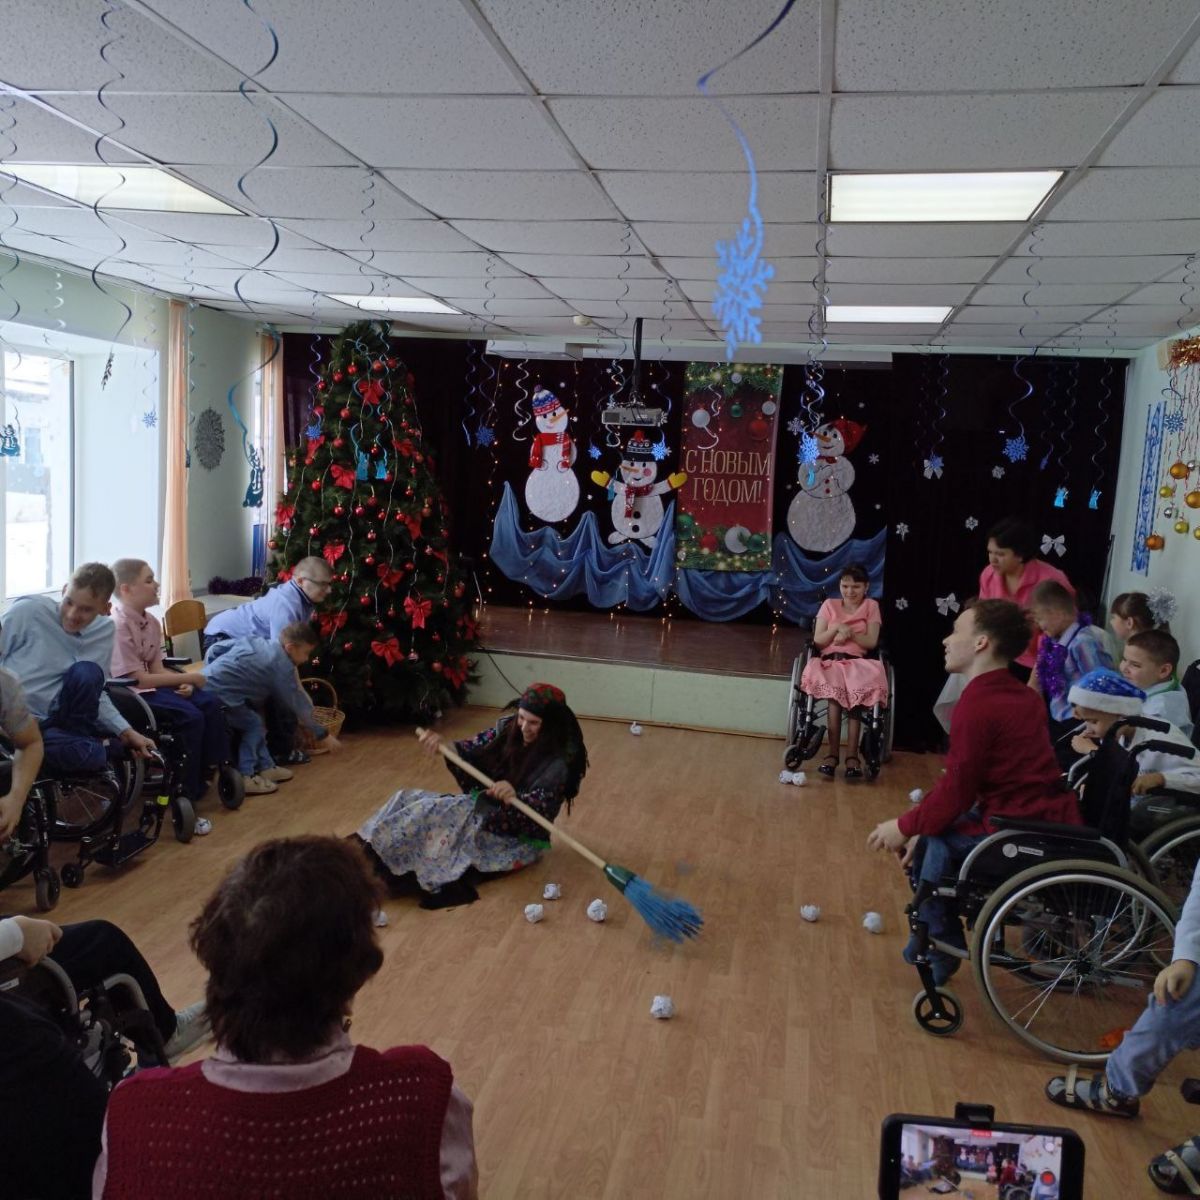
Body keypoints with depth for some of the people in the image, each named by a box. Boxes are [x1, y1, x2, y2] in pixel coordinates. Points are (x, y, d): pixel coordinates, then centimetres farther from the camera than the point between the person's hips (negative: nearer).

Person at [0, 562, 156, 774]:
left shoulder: (104, 630, 0)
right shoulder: (27, 611, -14)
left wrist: (126, 731, -1)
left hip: (54, 718, 4)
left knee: (87, 672, -28)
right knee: (77, 754, -34)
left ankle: (80, 743, -7)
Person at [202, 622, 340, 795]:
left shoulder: (256, 642, 13)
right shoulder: (282, 667, -10)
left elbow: (215, 649, 15)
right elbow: (298, 704, -2)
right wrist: (323, 734, 7)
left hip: (203, 685, 9)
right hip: (216, 694, -9)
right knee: (253, 725, -2)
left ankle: (265, 767, 22)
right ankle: (244, 778, -1)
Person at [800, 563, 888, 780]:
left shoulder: (871, 606, 12)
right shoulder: (829, 605, 14)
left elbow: (871, 642, 3)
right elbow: (818, 640, 6)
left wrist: (849, 633, -10)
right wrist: (838, 627, -8)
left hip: (857, 663, 0)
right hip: (830, 661, 0)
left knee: (854, 696, -34)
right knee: (836, 694, -34)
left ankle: (851, 755, -34)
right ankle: (833, 752, -35)